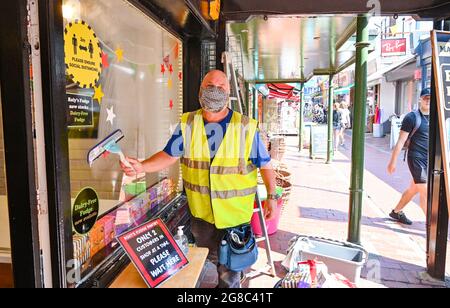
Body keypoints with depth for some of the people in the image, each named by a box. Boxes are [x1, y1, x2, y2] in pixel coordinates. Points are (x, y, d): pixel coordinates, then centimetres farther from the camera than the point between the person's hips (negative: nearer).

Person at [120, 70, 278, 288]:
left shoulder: (246, 128, -11)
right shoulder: (187, 125, -4)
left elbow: (265, 164, -4)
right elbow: (169, 156, -3)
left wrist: (272, 196, -6)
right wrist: (141, 167, -17)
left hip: (234, 212, -2)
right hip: (200, 210, 3)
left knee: (229, 266, 13)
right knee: (207, 257, 24)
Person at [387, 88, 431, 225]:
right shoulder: (412, 117, -9)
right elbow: (401, 141, -10)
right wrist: (393, 161, -11)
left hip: (430, 161, 7)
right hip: (417, 159, -7)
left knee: (414, 189, 17)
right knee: (424, 192, -5)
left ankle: (397, 212, 33)